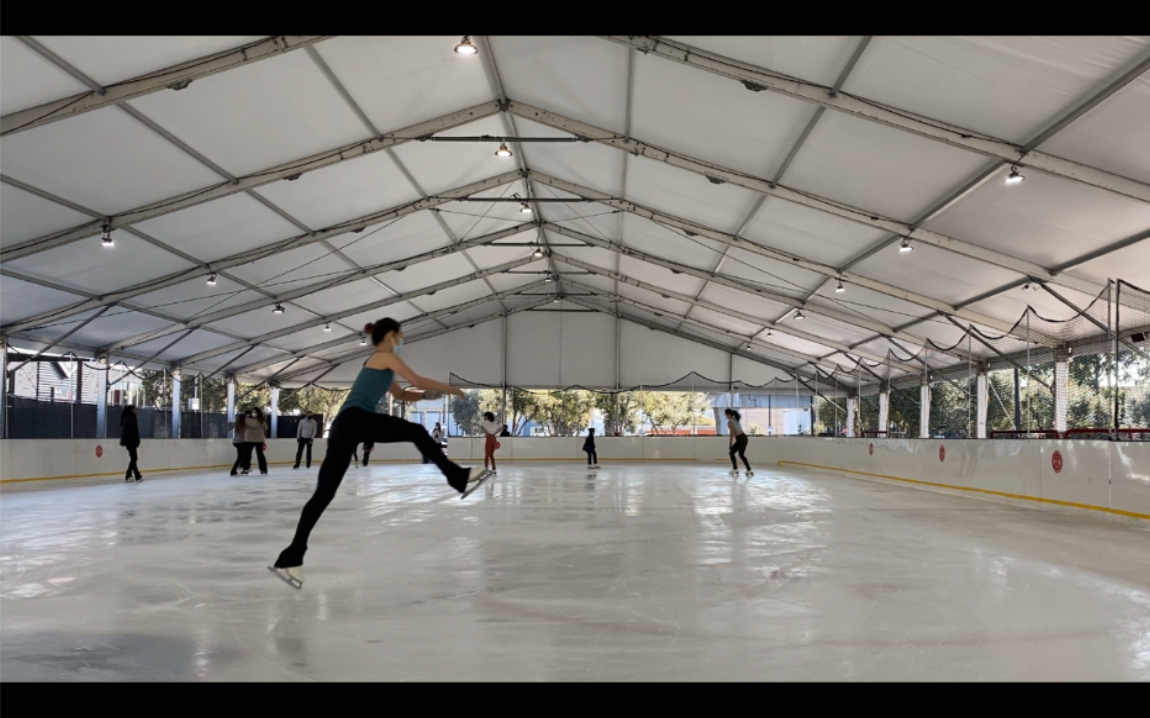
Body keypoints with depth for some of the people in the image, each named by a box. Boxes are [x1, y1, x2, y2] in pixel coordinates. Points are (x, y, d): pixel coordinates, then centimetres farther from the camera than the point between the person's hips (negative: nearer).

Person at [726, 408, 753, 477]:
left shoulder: (730, 422, -10)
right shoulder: (736, 419, 15)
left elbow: (732, 434, -14)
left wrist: (731, 445, -12)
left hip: (740, 439, -8)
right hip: (744, 437, 8)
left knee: (731, 453, 11)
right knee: (742, 455, 19)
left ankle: (735, 470, 12)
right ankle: (749, 470, 16)